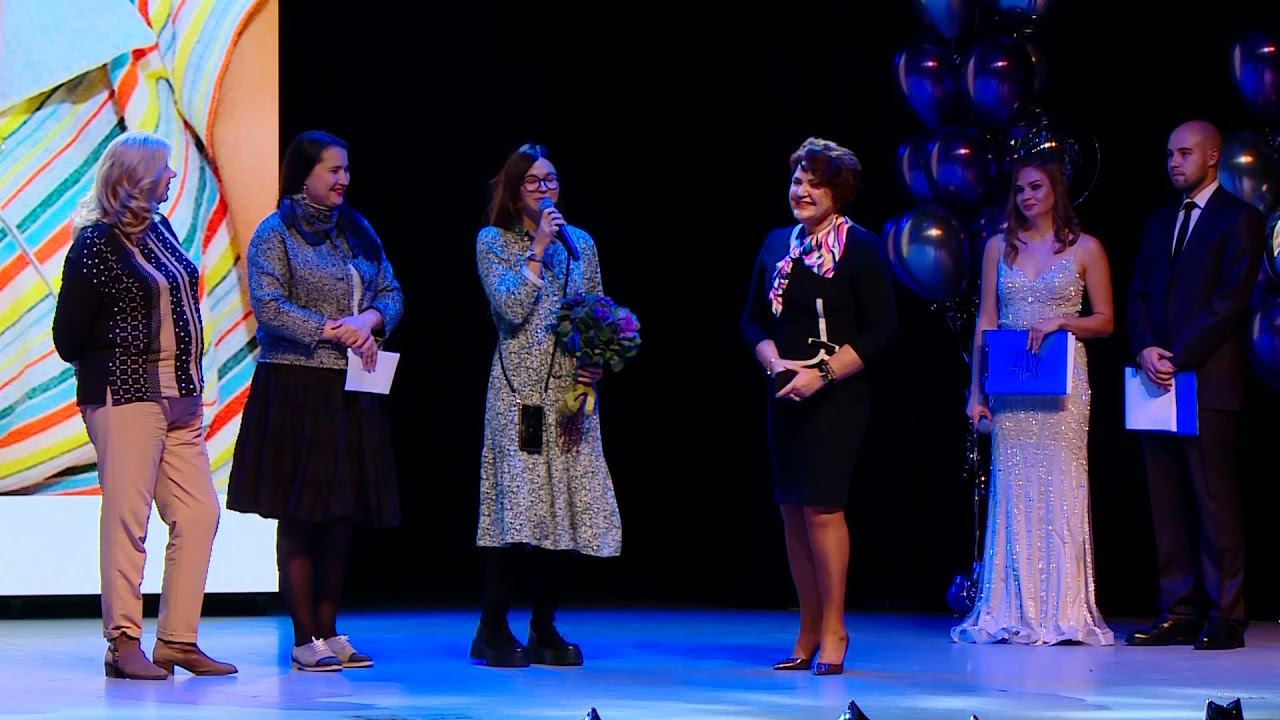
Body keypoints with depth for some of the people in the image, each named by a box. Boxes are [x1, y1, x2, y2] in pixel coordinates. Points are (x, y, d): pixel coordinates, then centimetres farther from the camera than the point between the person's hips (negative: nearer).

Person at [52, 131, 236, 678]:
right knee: (127, 519, -6)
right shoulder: (95, 244, -8)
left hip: (178, 396, 8)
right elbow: (69, 340, -7)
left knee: (198, 514, 4)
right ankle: (124, 644, -1)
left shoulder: (159, 230, 14)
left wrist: (191, 383, 12)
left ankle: (178, 639, 10)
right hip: (124, 395, -8)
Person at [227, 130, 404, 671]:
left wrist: (370, 320, -8)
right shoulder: (275, 233, -3)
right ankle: (306, 640, 2)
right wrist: (334, 331, -17)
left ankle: (329, 632, 14)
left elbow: (392, 294, 14)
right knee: (299, 515, -3)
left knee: (343, 514, 6)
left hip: (353, 390, 6)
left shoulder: (357, 231, 15)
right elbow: (269, 307, -14)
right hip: (295, 388, -6)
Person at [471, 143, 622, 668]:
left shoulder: (580, 243, 14)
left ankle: (544, 629, 12)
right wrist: (537, 250, -10)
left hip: (570, 390, 5)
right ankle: (492, 631, -4)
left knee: (565, 505, 3)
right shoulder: (494, 242, 2)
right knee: (518, 506, -11)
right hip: (520, 389, -5)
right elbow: (512, 307, -12)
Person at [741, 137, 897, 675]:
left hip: (836, 397, -6)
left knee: (822, 506, -11)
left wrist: (821, 373, -15)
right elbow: (753, 318, 16)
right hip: (785, 396, 6)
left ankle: (833, 630, -1)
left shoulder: (859, 247, -4)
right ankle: (809, 632, 15)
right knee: (792, 510, 6)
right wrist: (776, 363, -4)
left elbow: (881, 330, -8)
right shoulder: (777, 244, 12)